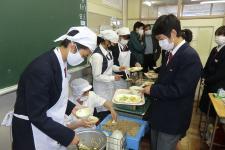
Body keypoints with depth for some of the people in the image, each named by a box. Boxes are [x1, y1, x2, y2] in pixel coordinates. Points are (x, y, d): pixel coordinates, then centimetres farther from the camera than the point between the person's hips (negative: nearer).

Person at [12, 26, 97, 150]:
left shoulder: (61, 62, -3)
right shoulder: (41, 68, -30)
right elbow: (37, 116, -26)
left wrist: (71, 108, 1)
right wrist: (68, 135, -21)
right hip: (33, 131, -7)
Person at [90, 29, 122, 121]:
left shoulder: (108, 51, 0)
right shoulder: (97, 55, -25)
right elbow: (97, 76, -23)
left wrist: (118, 68, -1)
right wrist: (113, 78, -22)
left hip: (109, 85, 8)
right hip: (102, 87, -8)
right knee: (103, 111, 10)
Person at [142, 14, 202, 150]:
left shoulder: (190, 56, -24)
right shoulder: (172, 53, 4)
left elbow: (178, 90, -26)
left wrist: (153, 90, -17)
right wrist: (154, 85, -1)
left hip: (173, 119, -8)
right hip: (160, 114, 8)